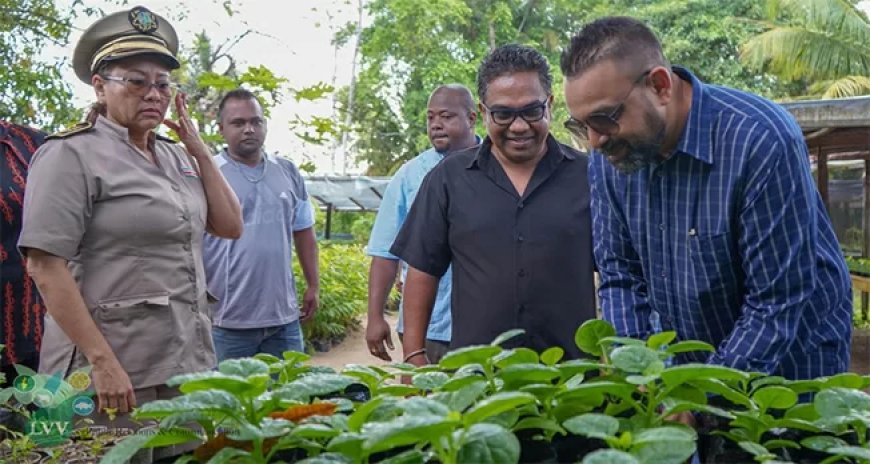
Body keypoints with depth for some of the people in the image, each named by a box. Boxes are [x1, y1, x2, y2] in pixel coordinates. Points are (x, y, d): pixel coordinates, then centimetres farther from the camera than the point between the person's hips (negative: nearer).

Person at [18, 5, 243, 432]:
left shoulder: (176, 157, 11)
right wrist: (102, 362, -19)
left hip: (188, 360, 7)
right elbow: (45, 267, -15)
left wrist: (199, 150, 4)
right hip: (117, 366, -6)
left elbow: (230, 226, 11)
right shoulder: (71, 155, -8)